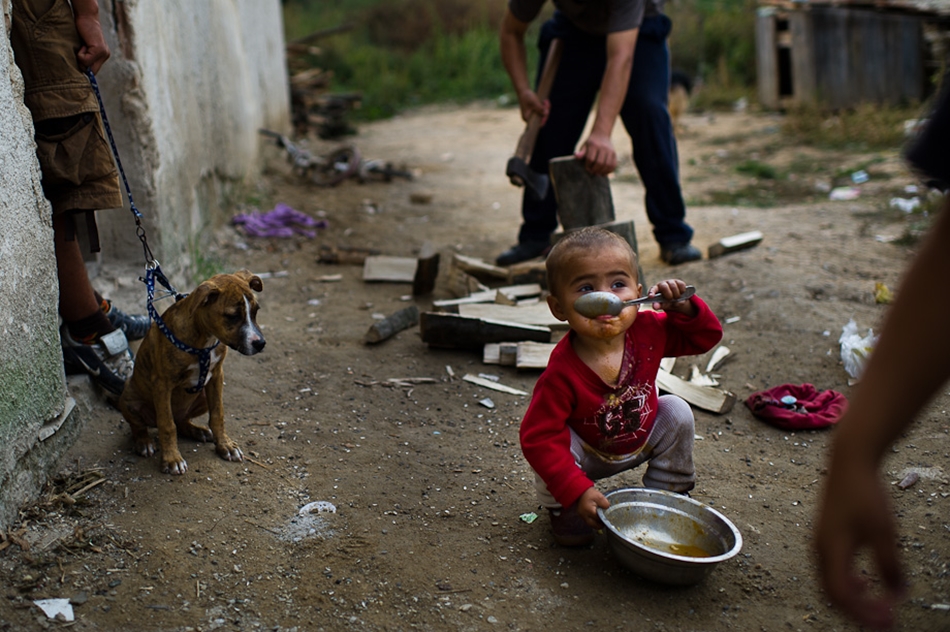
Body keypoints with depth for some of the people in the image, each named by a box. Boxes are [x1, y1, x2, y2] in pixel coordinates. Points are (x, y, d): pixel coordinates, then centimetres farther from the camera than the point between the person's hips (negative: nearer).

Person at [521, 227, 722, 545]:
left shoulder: (648, 331, -23)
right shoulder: (562, 372, -37)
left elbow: (706, 337, -7)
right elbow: (538, 438, -35)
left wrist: (683, 308, -29)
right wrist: (577, 491, -40)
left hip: (643, 440, 5)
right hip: (589, 455, -4)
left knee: (677, 413, -12)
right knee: (556, 447, -30)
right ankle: (564, 509, 3)